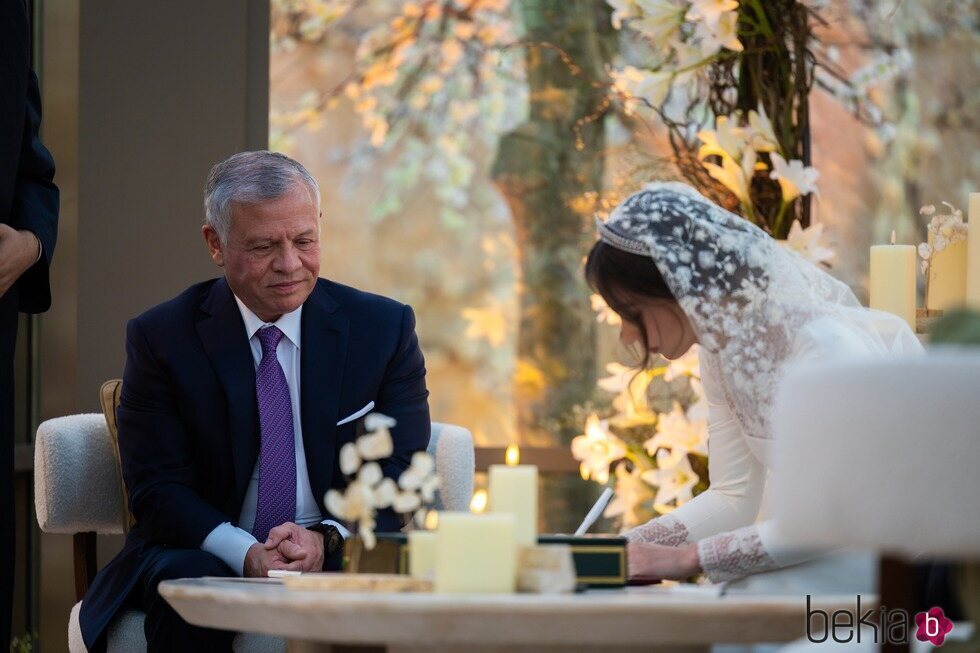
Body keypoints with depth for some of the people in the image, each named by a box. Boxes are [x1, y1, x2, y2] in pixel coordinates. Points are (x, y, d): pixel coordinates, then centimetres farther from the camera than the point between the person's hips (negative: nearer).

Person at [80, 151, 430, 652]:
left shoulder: (384, 328, 5)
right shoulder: (160, 337, 1)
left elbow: (403, 477, 1)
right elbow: (157, 488, -4)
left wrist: (326, 539, -20)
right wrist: (244, 553, -24)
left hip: (343, 555, 1)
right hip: (205, 553, -1)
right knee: (189, 591, -35)